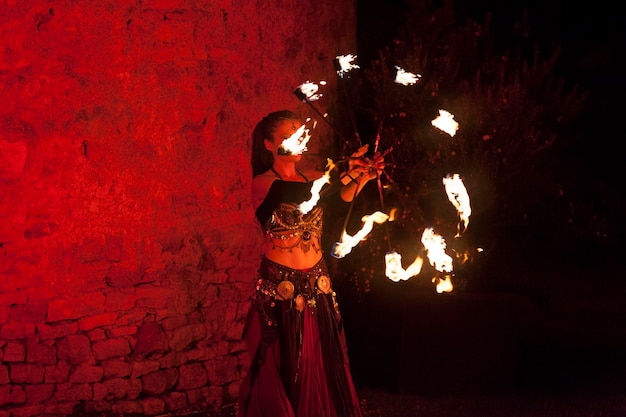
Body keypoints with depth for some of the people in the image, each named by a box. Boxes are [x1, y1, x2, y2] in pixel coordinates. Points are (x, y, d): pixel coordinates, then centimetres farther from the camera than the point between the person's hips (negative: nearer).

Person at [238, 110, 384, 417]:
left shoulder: (313, 178, 7)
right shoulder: (263, 183, -9)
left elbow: (344, 195, -10)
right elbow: (300, 195, -27)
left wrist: (362, 177, -31)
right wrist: (344, 173, -37)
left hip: (317, 284, 5)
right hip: (279, 287, -5)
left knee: (323, 368, 7)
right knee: (282, 372, 1)